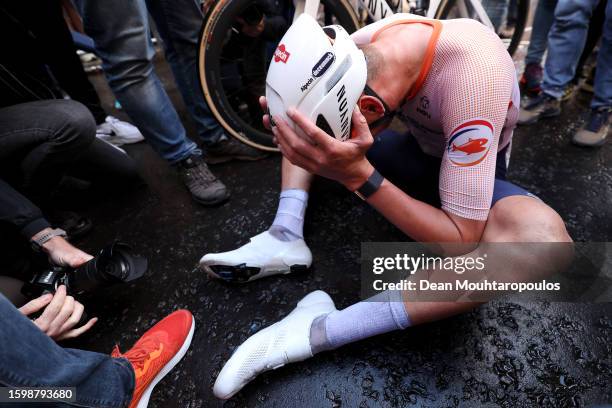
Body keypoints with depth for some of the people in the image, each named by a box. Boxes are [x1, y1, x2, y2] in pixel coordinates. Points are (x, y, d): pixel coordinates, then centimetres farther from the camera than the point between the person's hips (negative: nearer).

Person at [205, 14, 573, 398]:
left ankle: (322, 329, -33)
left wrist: (357, 175, -46)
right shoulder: (358, 49, -22)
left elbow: (463, 240, -36)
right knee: (297, 124, 2)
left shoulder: (471, 81, -38)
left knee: (544, 238, -39)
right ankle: (285, 238, -15)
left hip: (475, 172, -4)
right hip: (417, 152, 5)